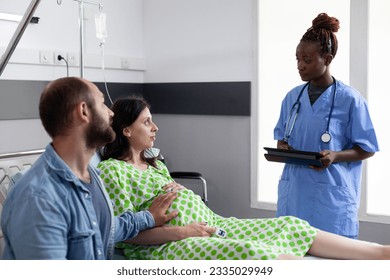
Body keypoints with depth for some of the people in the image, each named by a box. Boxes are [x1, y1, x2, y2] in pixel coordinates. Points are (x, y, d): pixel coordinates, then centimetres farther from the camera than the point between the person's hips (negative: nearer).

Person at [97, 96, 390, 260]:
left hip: (206, 225, 9)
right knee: (252, 252, -34)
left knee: (289, 225, 0)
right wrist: (182, 231, -19)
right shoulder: (112, 170, -5)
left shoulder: (155, 164, 22)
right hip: (167, 245, -9)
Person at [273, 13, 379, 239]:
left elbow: (367, 148, -3)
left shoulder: (350, 99, -7)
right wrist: (282, 148, -6)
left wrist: (335, 156, -20)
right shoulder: (292, 97, 8)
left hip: (332, 199, -4)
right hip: (294, 195, 5)